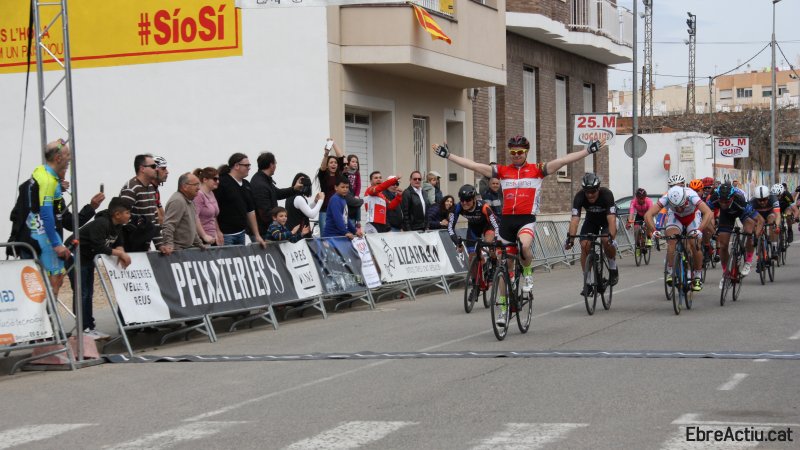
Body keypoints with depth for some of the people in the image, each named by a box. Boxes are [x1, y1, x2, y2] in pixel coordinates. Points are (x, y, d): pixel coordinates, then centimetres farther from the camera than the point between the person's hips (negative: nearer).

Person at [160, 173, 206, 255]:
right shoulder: (178, 201, -15)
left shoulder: (190, 201, 17)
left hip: (187, 248, 9)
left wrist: (200, 245, 26)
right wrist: (168, 245, -33)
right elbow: (168, 226, -24)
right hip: (176, 250, -9)